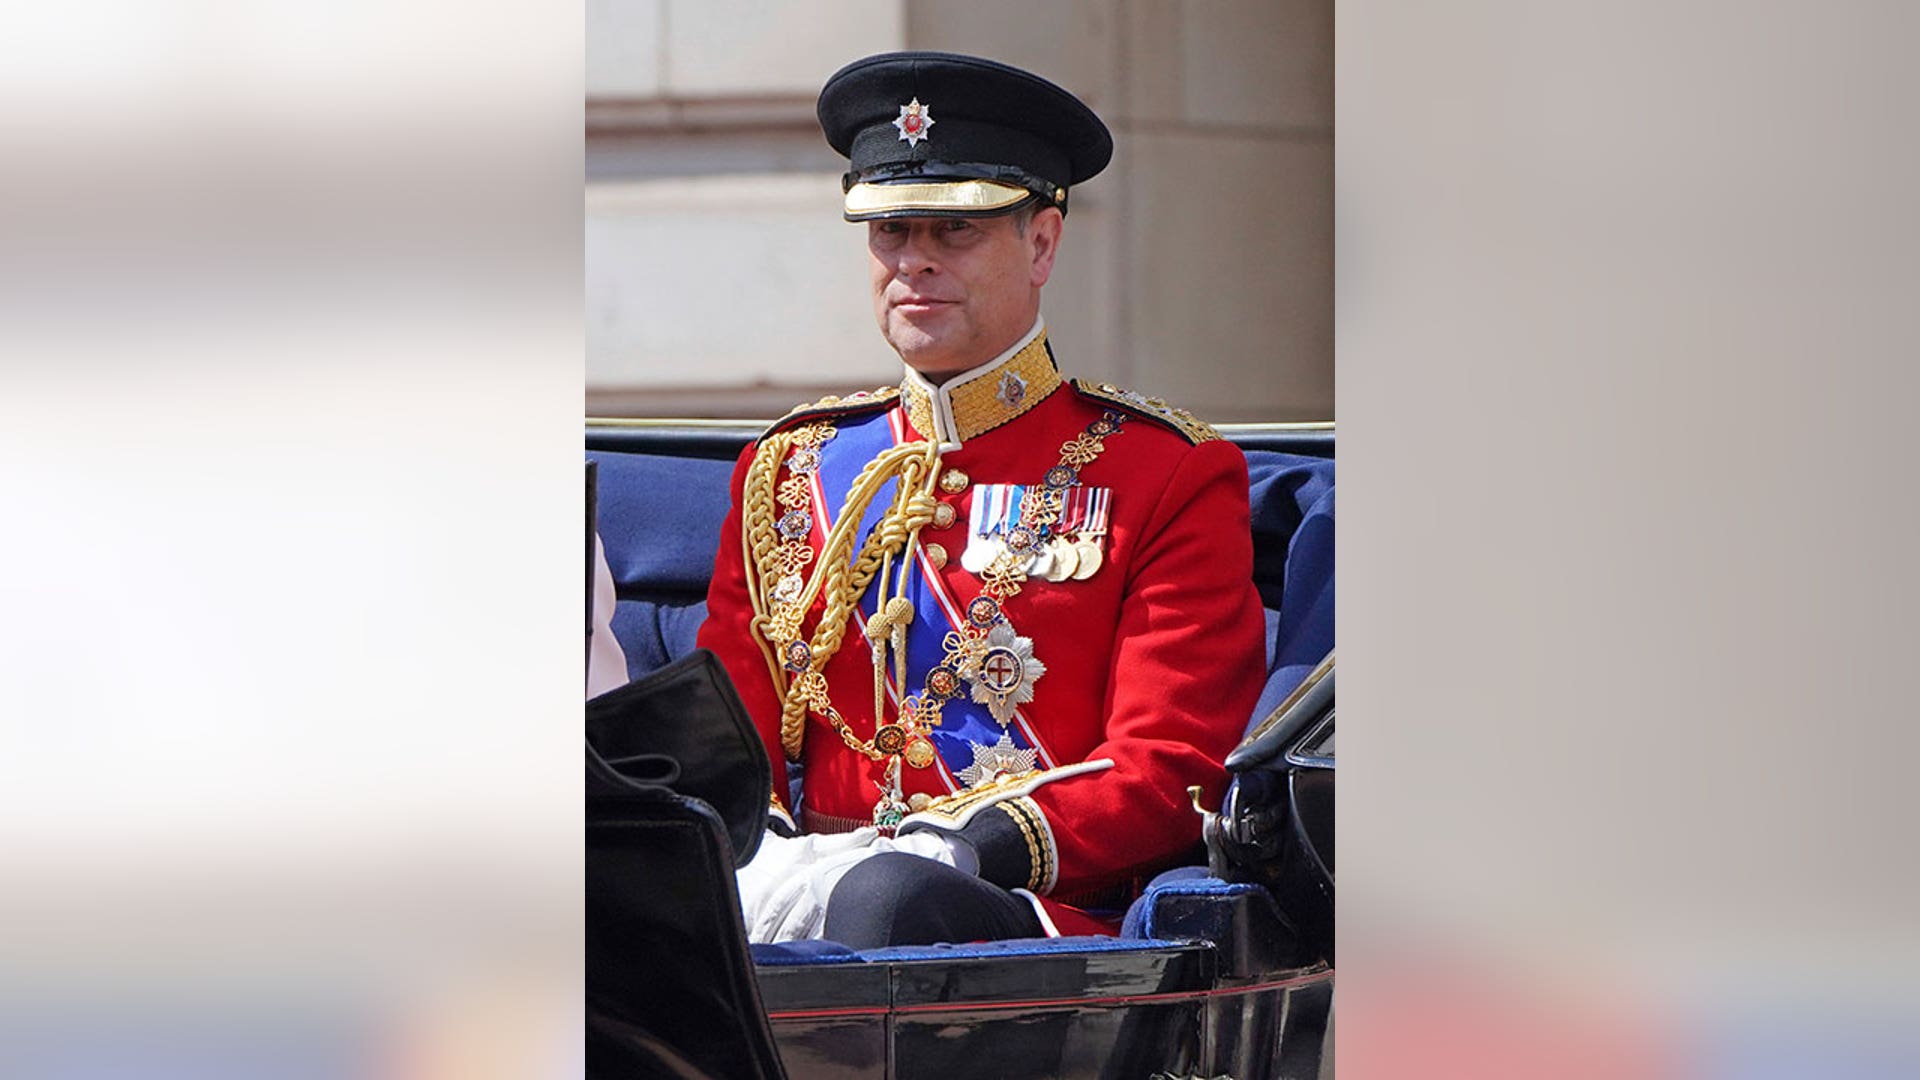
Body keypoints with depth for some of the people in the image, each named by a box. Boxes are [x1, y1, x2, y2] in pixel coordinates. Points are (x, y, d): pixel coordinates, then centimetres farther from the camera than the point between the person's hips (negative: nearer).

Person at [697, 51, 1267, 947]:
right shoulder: (788, 470, 22)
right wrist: (751, 850, -10)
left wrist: (961, 849, -19)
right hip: (806, 878, 3)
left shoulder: (1170, 477, 8)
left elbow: (1167, 771, -2)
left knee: (889, 898, -40)